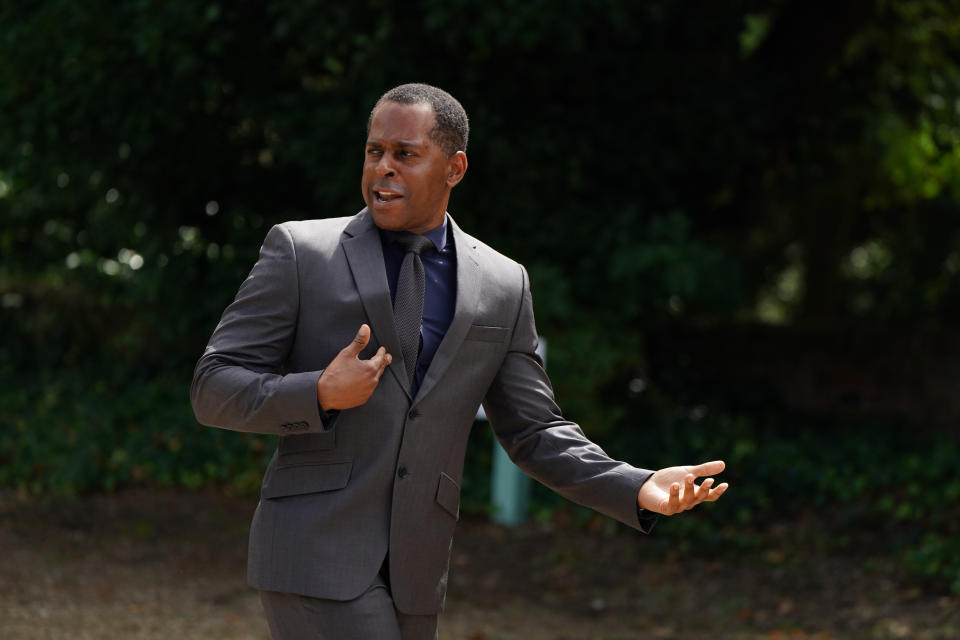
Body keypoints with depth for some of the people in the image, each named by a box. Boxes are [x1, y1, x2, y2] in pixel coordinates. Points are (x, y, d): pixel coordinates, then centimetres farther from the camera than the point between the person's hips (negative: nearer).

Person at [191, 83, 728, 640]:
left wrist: (640, 490, -4)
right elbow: (215, 388, -2)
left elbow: (535, 435, 11)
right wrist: (320, 396, -20)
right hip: (315, 555, -5)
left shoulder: (502, 286, 9)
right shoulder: (300, 252, -2)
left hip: (412, 572, 5)